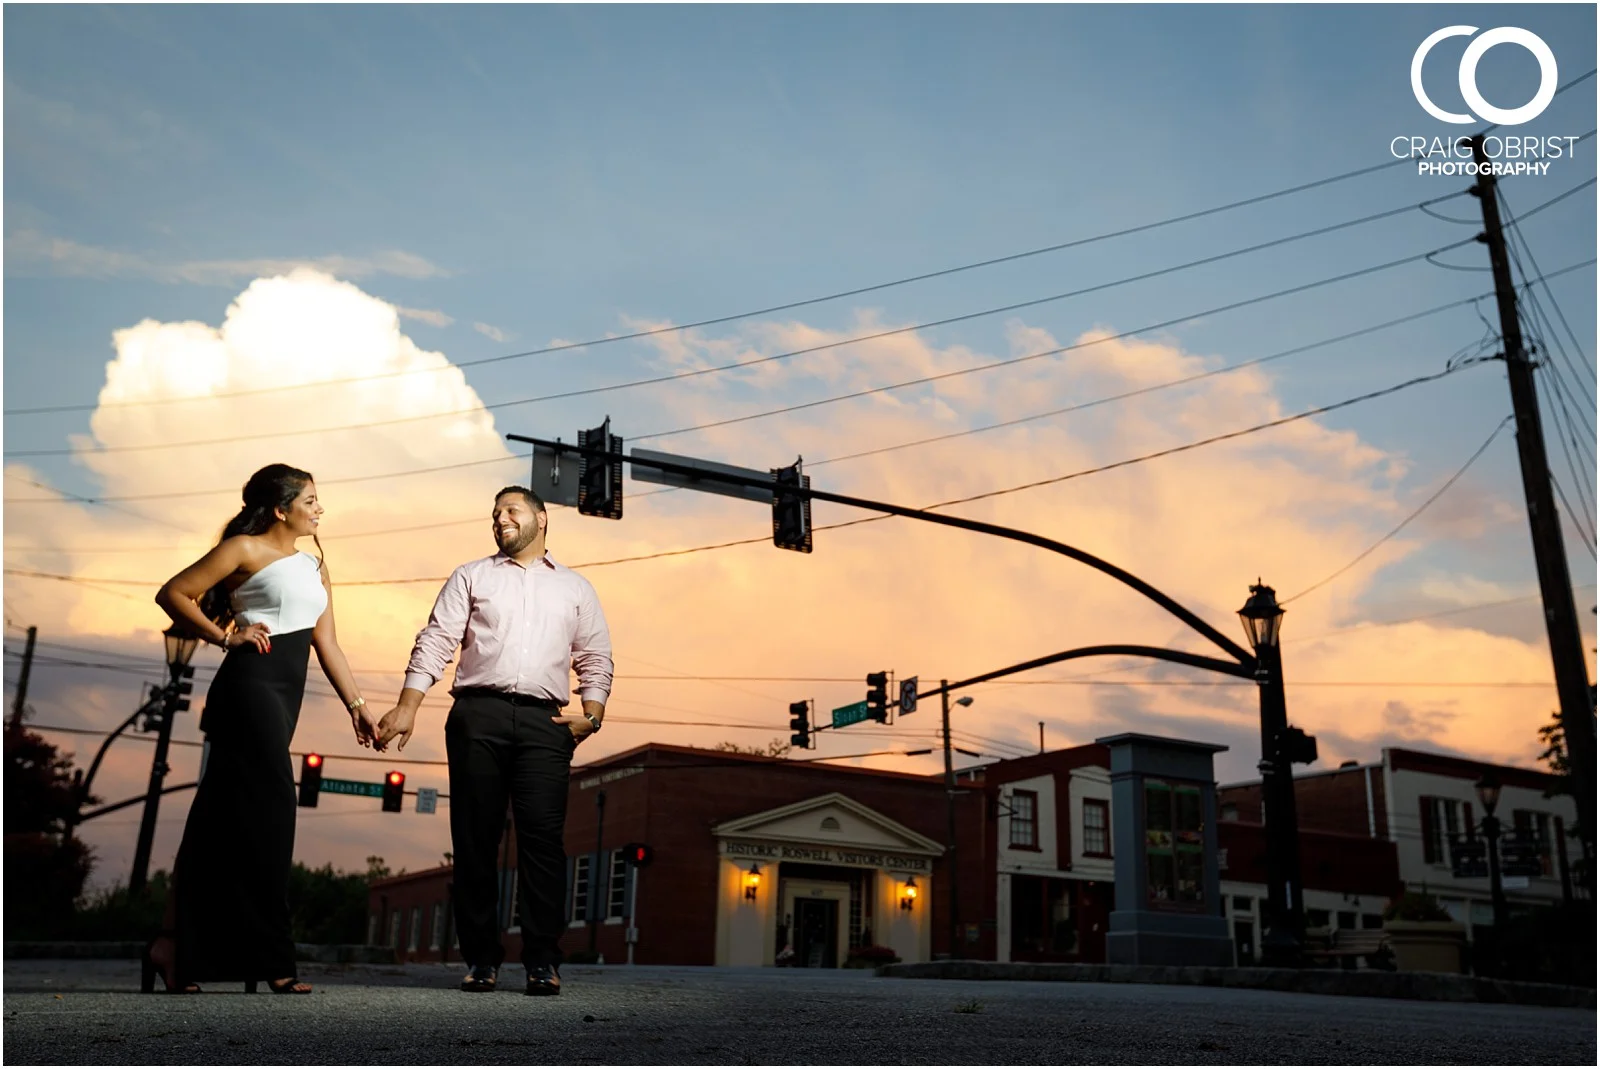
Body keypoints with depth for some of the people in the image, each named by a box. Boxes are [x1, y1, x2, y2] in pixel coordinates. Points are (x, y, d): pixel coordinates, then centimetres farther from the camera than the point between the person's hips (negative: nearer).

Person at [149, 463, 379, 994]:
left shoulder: (314, 565, 20)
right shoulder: (245, 549, -1)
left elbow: (326, 643, 17)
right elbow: (173, 594, -4)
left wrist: (356, 703, 12)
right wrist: (226, 636, -8)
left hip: (286, 693, 8)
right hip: (250, 685, -7)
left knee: (222, 823, 9)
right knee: (269, 814, -10)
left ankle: (173, 948, 15)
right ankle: (272, 962, -6)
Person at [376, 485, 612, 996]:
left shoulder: (576, 588, 21)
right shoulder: (471, 577, 18)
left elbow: (596, 658, 17)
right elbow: (435, 642, 9)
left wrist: (592, 714, -1)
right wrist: (407, 706, -3)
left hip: (545, 722, 0)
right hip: (477, 715, 1)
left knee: (542, 836, -9)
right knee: (474, 838, 0)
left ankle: (543, 961, -6)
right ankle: (481, 959, 8)